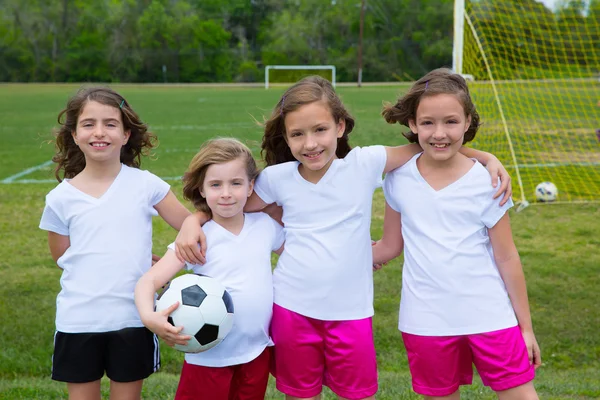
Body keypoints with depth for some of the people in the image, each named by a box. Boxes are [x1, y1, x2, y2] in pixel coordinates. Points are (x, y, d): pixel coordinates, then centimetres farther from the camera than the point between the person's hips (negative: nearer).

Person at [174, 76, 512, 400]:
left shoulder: (364, 164, -8)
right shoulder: (277, 178, -4)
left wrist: (487, 157, -8)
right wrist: (193, 221, -7)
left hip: (351, 312, -1)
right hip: (292, 310, 1)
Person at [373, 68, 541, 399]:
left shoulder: (486, 182, -8)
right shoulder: (398, 179, -2)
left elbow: (507, 258, -2)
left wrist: (526, 327, 2)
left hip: (489, 317, -2)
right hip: (425, 322, 2)